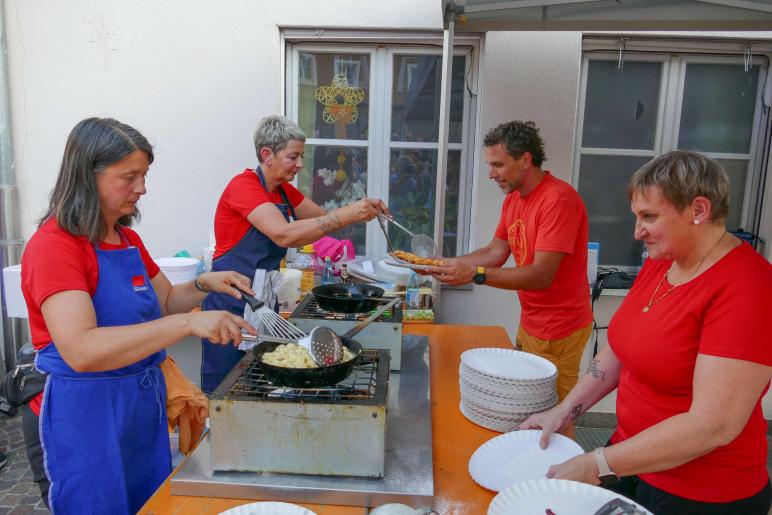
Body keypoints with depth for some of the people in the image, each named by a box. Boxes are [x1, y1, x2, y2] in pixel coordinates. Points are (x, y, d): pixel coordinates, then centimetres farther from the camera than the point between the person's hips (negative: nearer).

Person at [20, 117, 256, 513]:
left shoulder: (127, 239, 7)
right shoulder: (54, 246, -18)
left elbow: (164, 302, 20)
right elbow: (81, 350, -31)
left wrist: (203, 285, 0)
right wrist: (188, 323, -36)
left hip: (142, 405, 8)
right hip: (81, 417, -8)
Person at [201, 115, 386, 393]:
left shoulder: (284, 190, 8)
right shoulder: (243, 185, -18)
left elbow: (324, 218, 11)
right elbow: (284, 235, -31)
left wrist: (361, 210, -9)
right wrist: (346, 215, -32)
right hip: (230, 302, -8)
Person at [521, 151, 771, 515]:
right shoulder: (658, 263, 1)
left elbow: (714, 426, -28)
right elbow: (619, 351, 8)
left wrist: (598, 466, -25)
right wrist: (564, 411, -2)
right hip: (633, 461, 7)